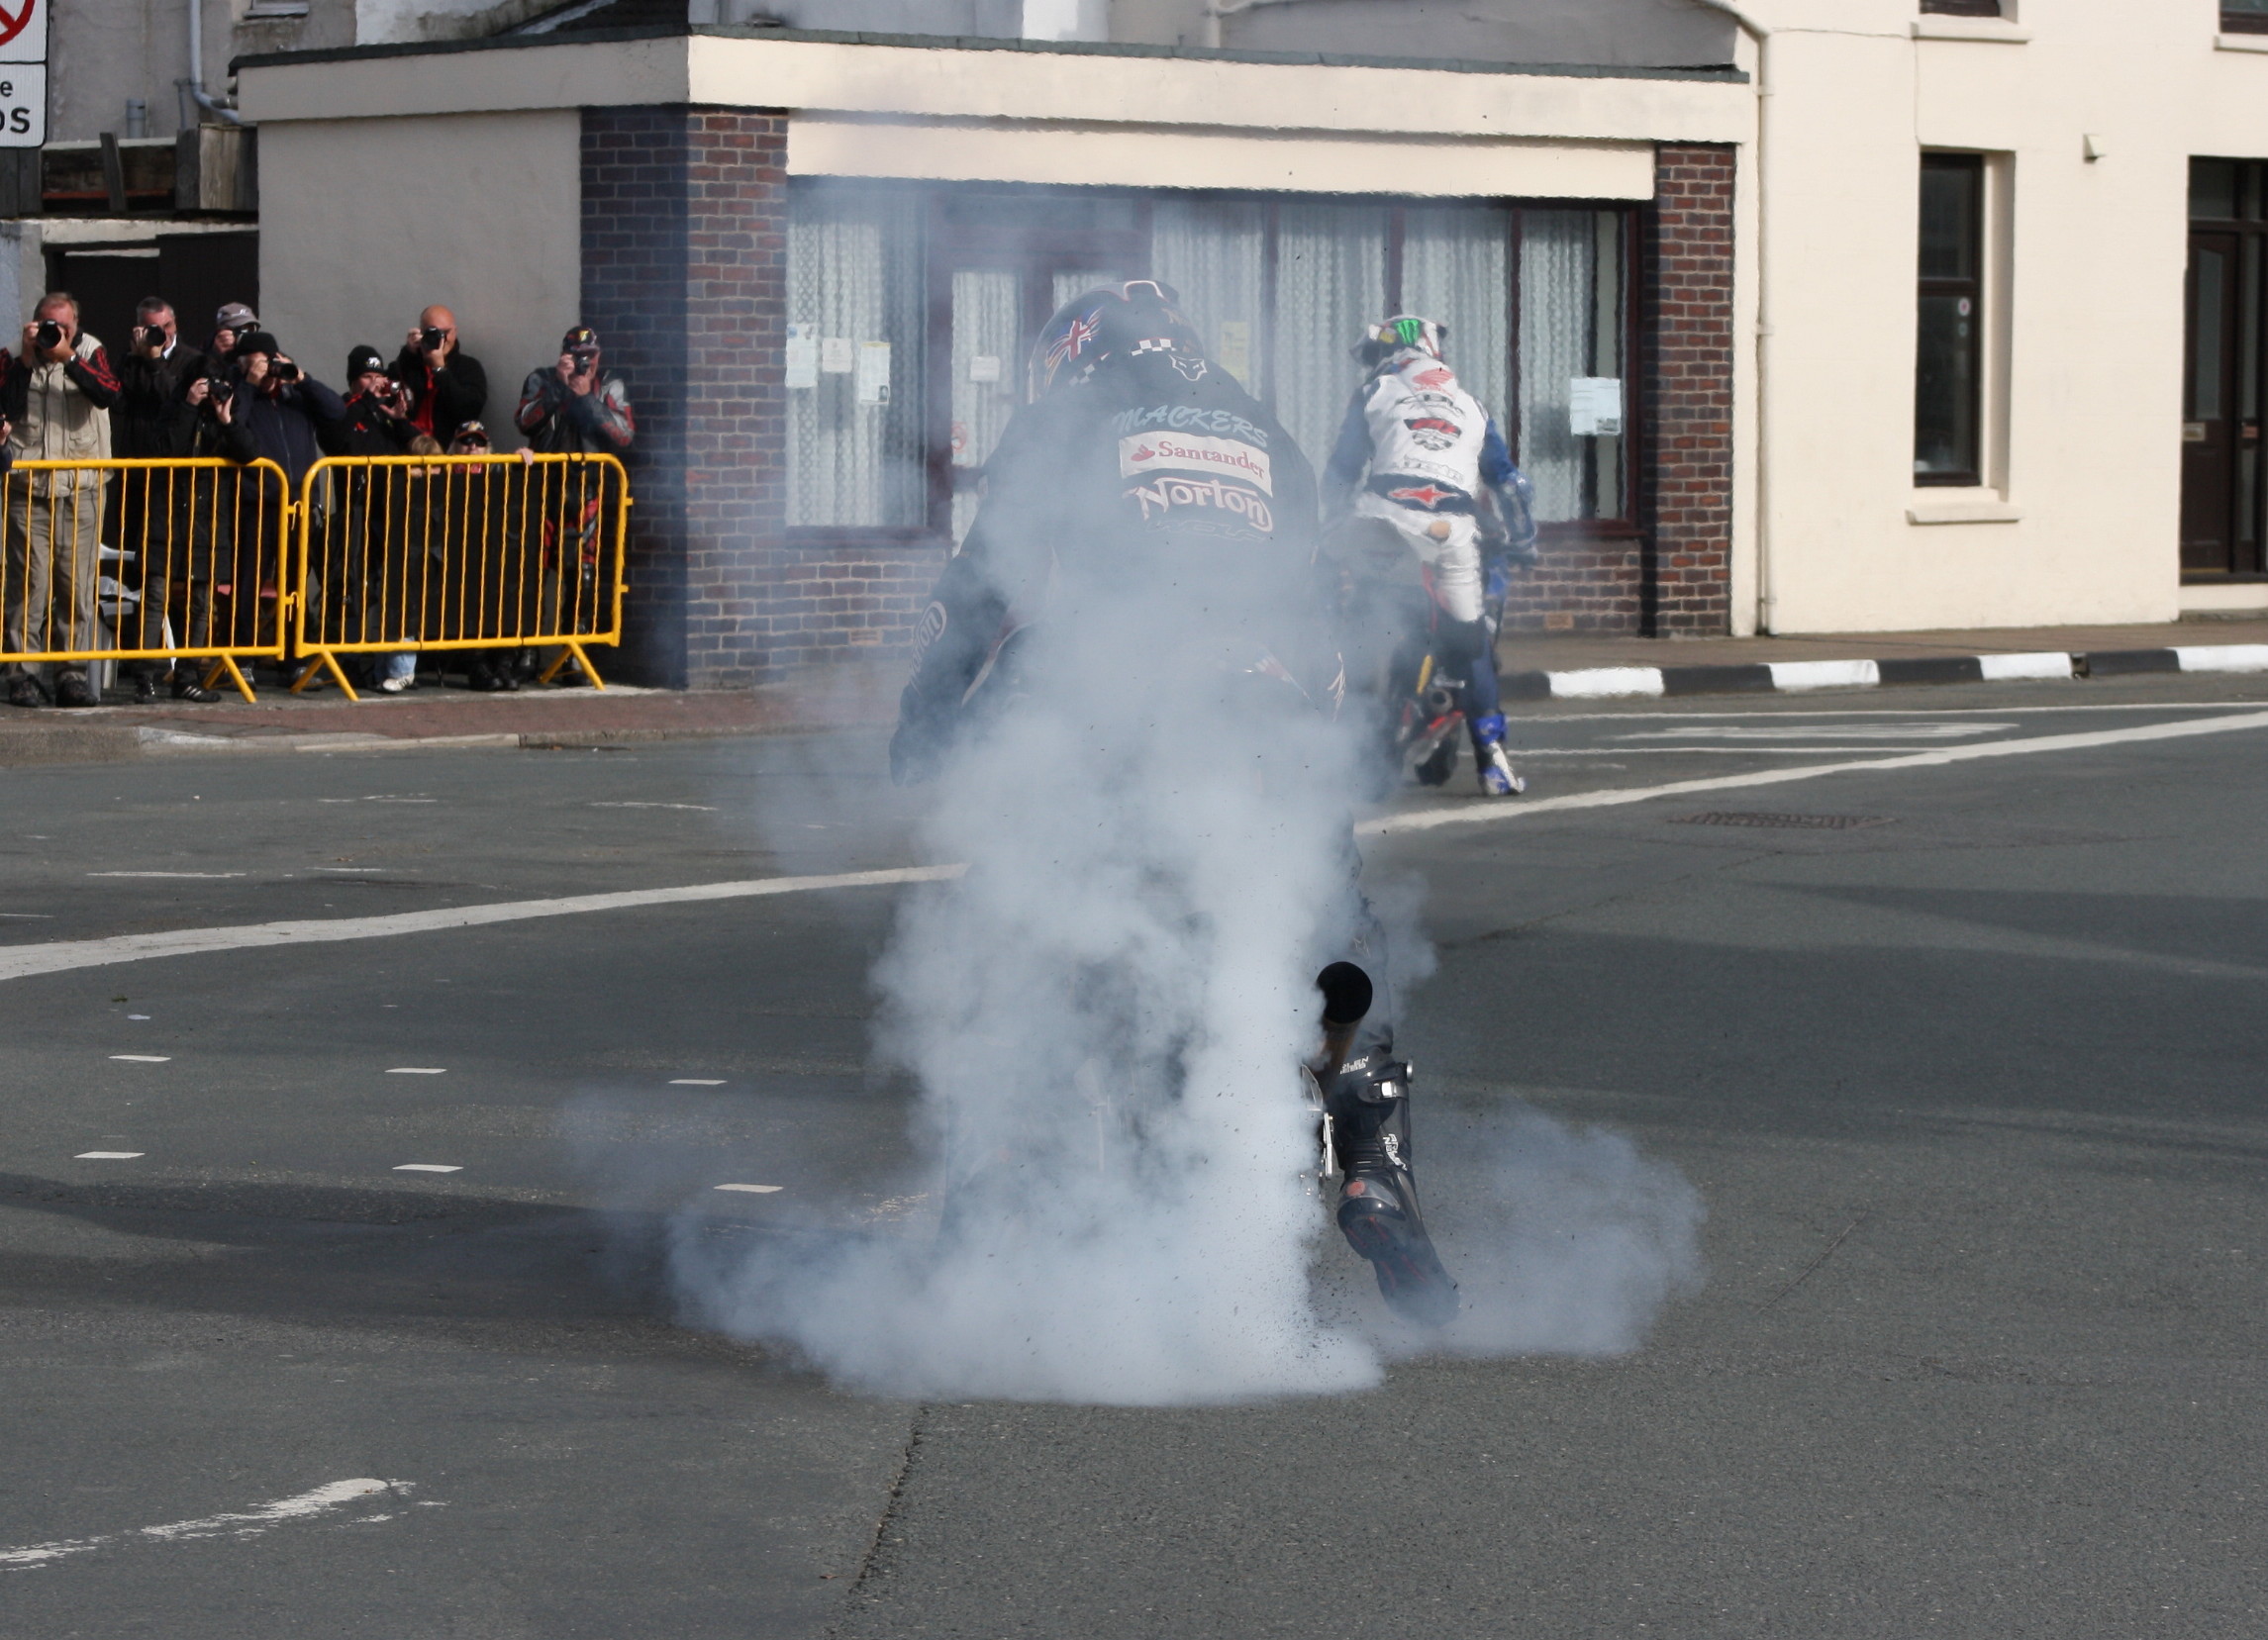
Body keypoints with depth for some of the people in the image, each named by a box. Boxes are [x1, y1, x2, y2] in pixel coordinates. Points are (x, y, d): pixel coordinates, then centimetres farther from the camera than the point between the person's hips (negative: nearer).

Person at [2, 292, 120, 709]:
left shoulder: (90, 353, 6)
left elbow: (109, 394, -13)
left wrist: (68, 358, -21)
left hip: (80, 490, 1)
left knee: (78, 586, 0)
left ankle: (72, 674, 5)